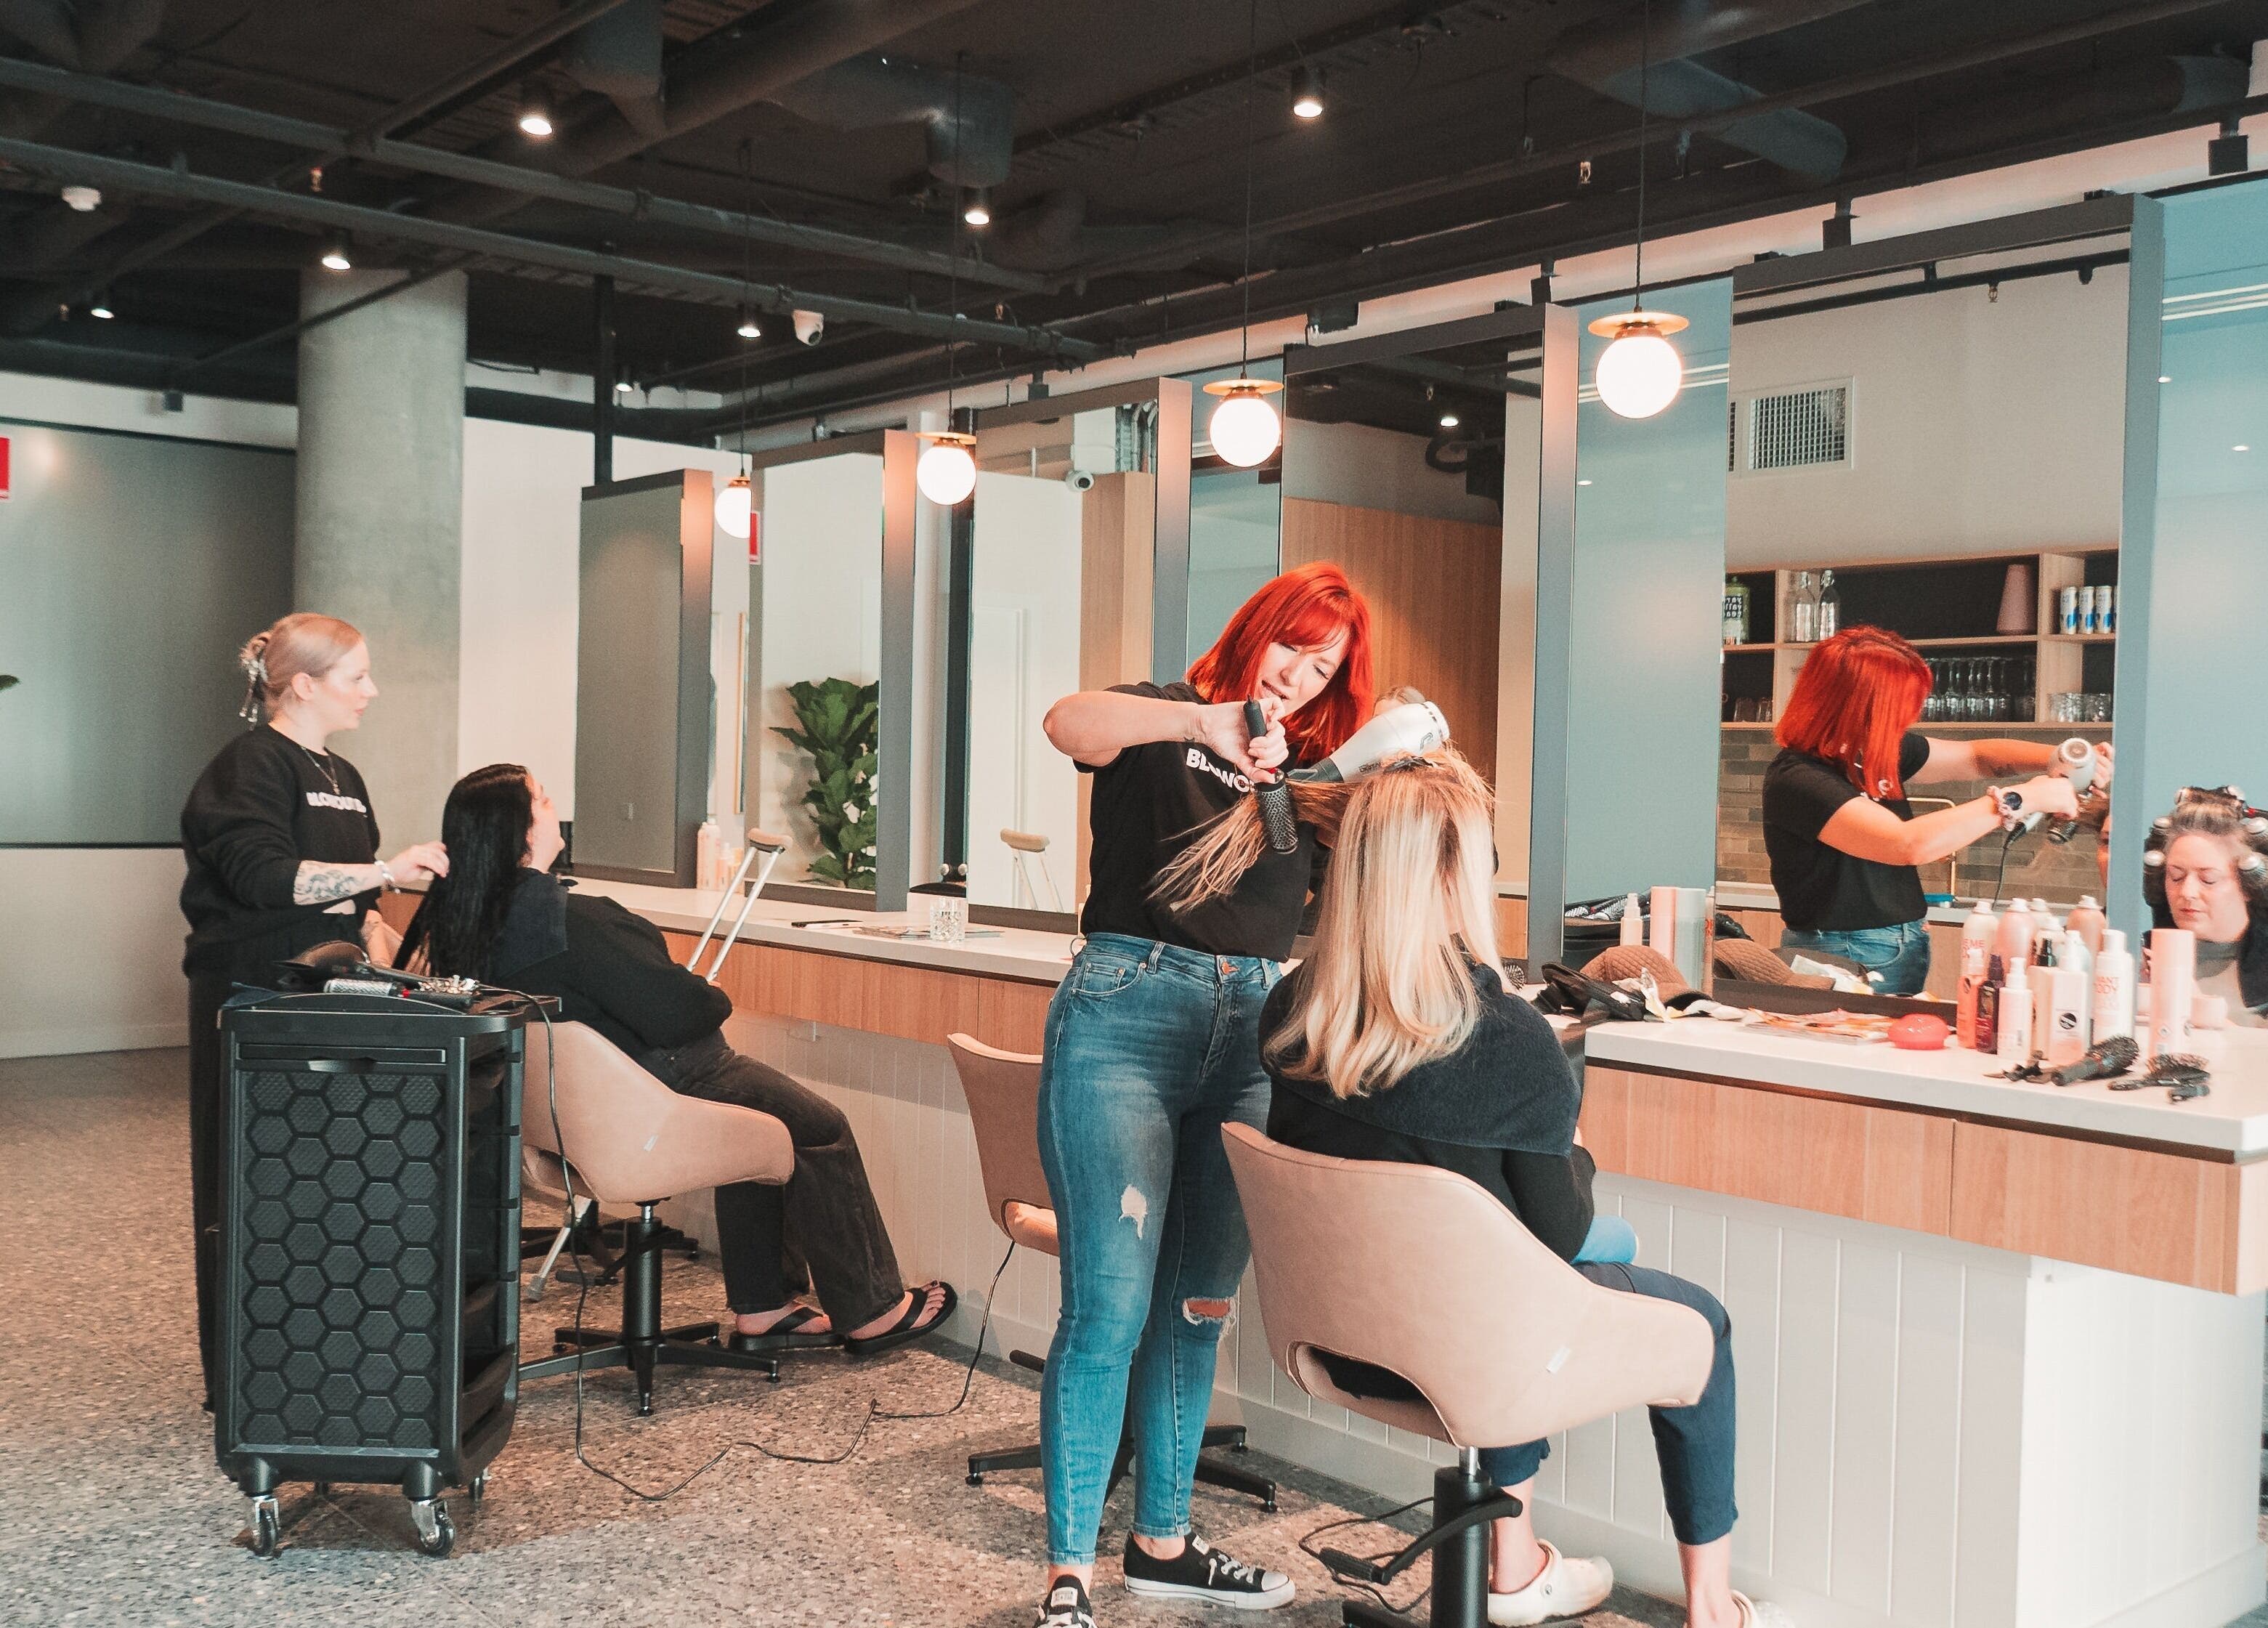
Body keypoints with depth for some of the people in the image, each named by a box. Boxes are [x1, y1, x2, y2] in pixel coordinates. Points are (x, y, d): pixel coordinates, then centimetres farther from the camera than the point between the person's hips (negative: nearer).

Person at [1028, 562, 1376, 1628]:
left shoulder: (1311, 771, 20)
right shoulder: (1164, 720, 4)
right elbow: (1068, 721, -18)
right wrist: (1203, 721, -31)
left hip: (1253, 1035, 6)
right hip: (1128, 1015, -5)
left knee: (1197, 1307, 12)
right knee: (1110, 1307, -7)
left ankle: (1162, 1541, 27)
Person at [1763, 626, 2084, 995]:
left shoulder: (1878, 751, 3)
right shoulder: (1797, 781, -24)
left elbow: (1975, 756, 18)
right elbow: (1909, 845, -33)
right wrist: (2025, 798, -25)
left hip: (1906, 951, 9)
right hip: (1842, 961, -8)